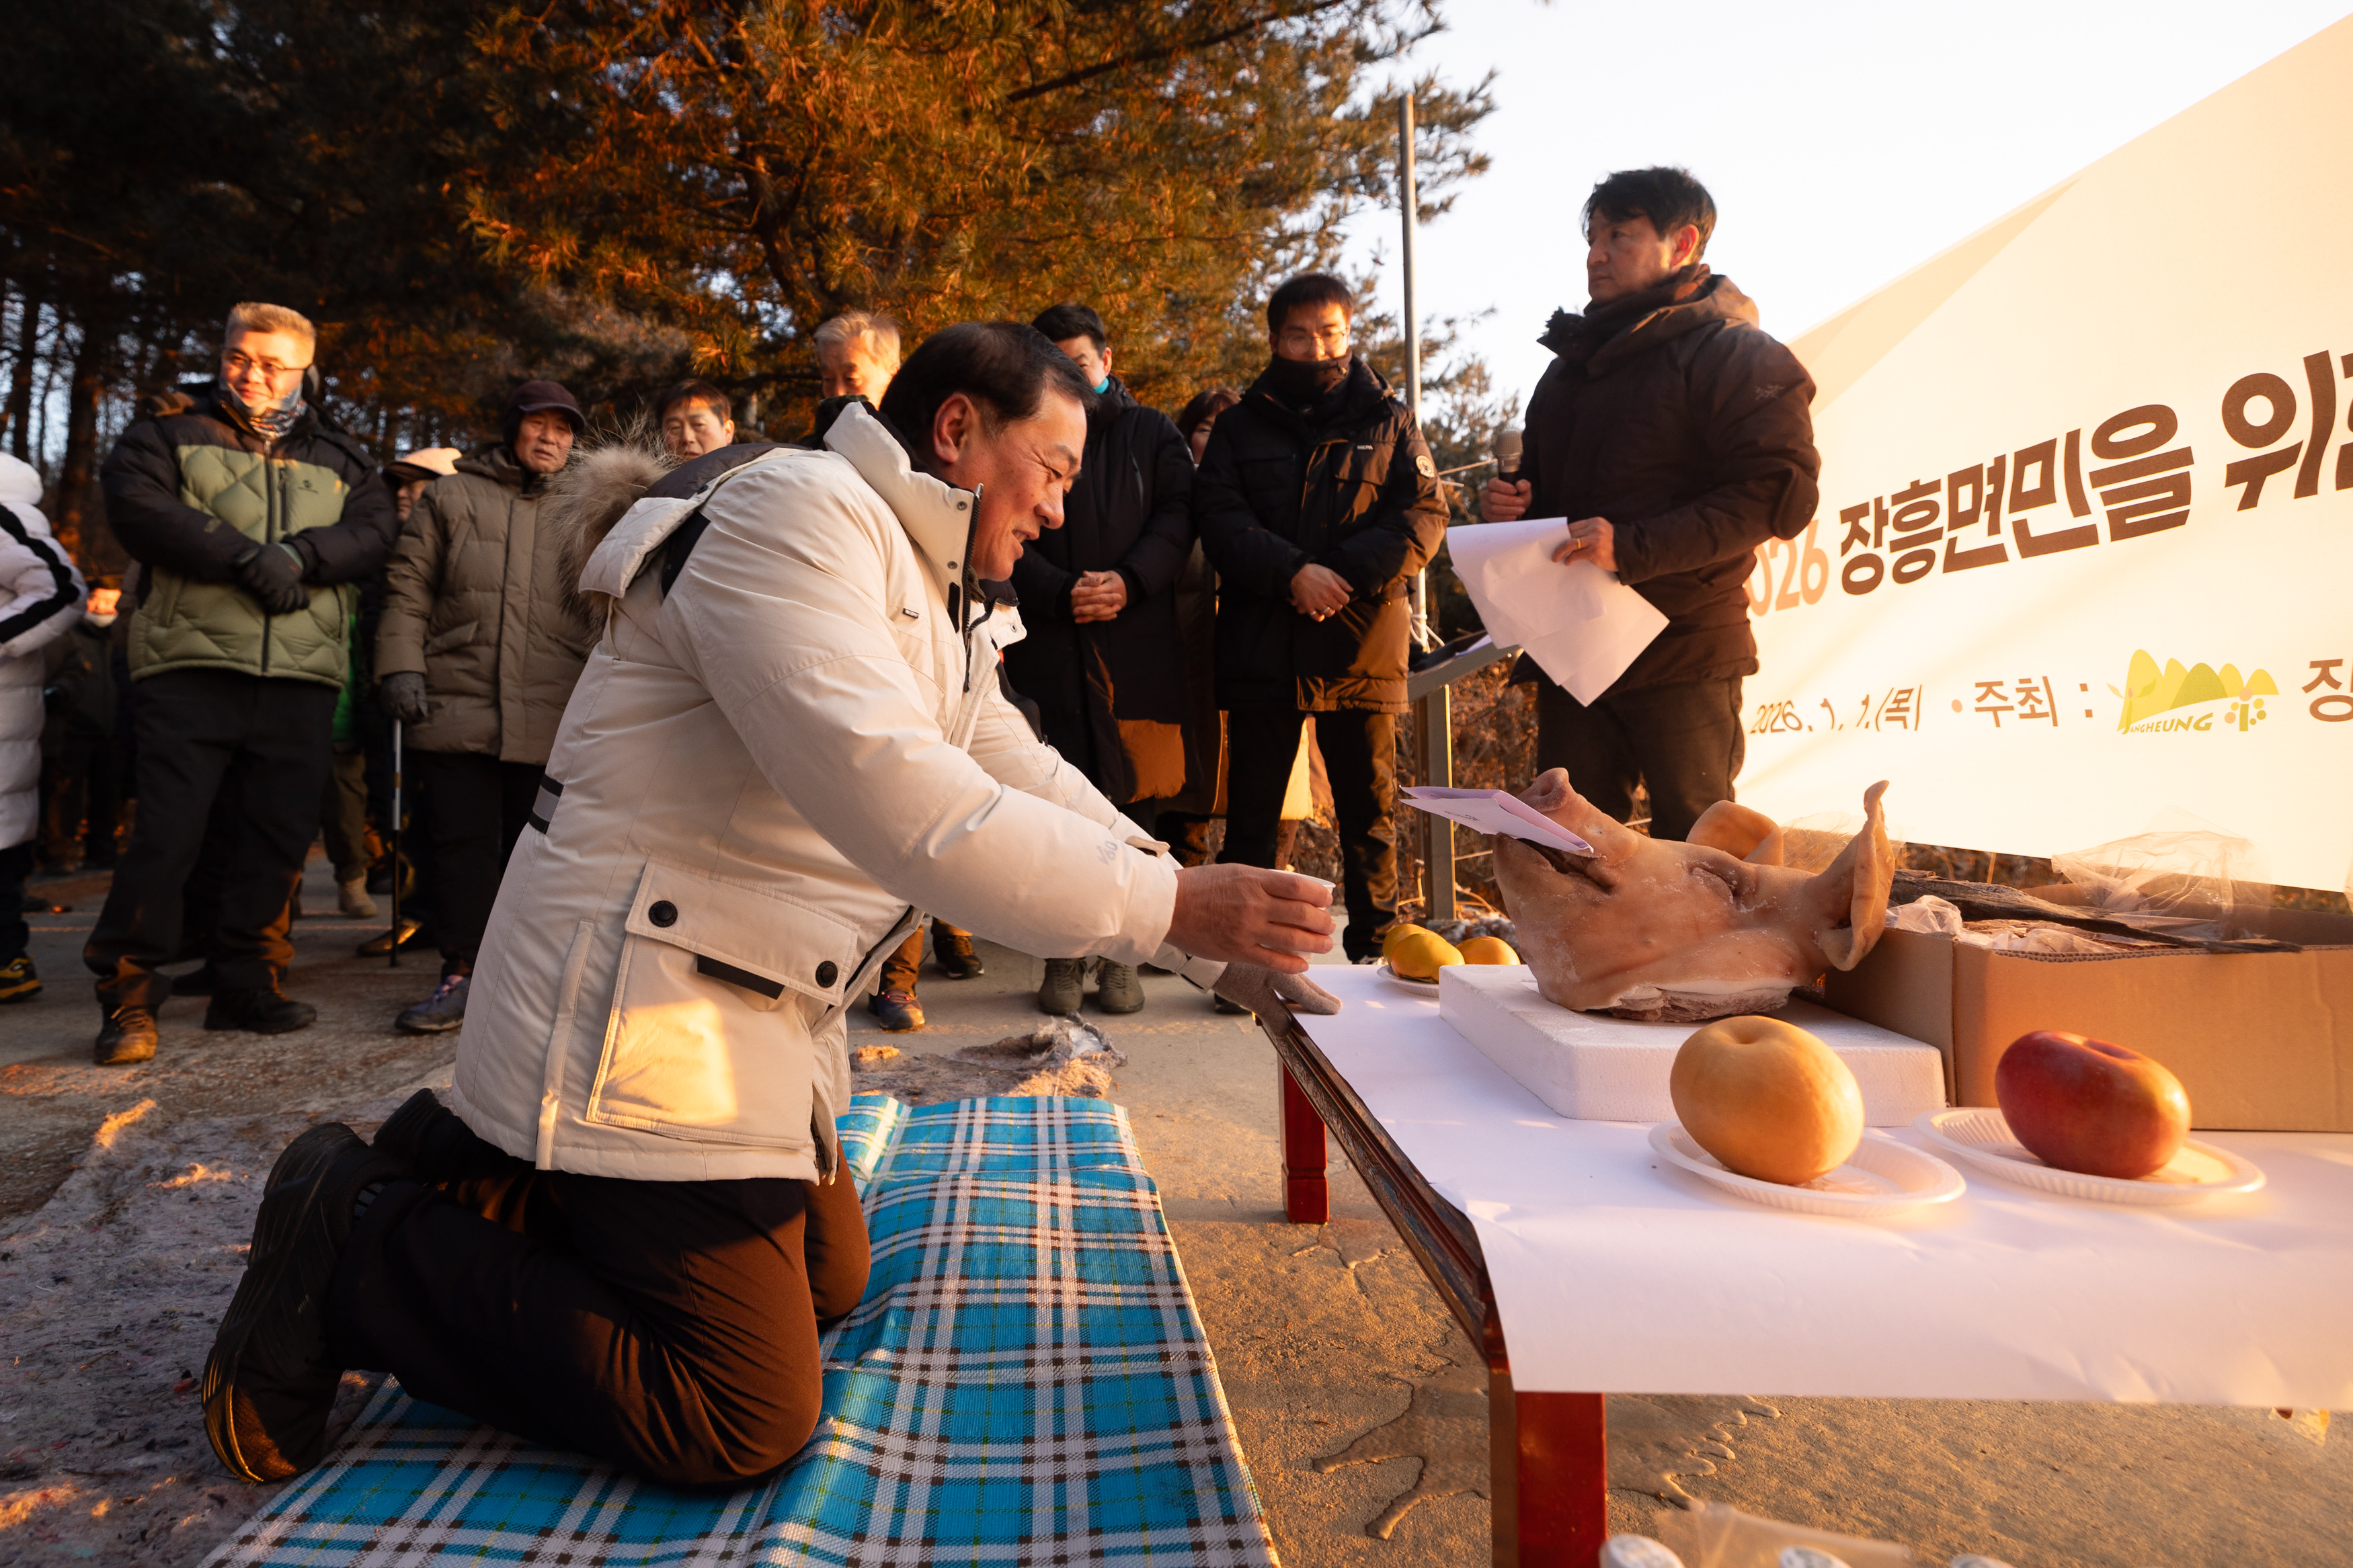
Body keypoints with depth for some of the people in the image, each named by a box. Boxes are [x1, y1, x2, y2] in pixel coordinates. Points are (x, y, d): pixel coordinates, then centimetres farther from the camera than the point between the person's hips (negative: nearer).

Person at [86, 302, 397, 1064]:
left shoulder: (339, 459, 20)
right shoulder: (168, 437, 14)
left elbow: (374, 531, 3)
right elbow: (138, 509, -5)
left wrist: (300, 554, -15)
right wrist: (247, 557, -16)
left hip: (302, 679, 2)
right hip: (191, 666, -2)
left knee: (278, 836, 4)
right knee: (166, 832, -6)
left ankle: (247, 984, 16)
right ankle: (127, 994, 4)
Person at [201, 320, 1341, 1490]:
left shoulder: (933, 599, 16)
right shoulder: (796, 515, -18)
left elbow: (1031, 786, 9)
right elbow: (892, 801, -32)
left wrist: (1220, 951, -1)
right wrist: (1173, 903, -28)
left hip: (754, 1017, 11)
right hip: (637, 1014, -11)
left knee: (829, 1279, 22)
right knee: (748, 1424, -6)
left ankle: (497, 1182, 25)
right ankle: (353, 1246, 5)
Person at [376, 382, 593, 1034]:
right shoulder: (451, 497, 13)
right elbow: (408, 587, 9)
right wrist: (402, 666, -3)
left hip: (550, 717, 1)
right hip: (457, 706, 0)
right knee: (463, 841, -1)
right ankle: (461, 973, 7)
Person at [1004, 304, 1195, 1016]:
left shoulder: (1151, 433, 17)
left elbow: (1178, 516, 5)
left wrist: (1128, 581, -12)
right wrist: (1062, 592, -13)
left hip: (1138, 643, 1)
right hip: (1048, 644, 0)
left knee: (1135, 796, 0)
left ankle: (1121, 954, 10)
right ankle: (1064, 955, 7)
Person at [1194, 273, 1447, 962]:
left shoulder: (1389, 422, 12)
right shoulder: (1240, 426, 12)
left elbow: (1424, 515, 1)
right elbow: (1218, 517, -1)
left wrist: (1343, 575, -14)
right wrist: (1293, 573, -17)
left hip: (1362, 646, 0)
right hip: (1260, 646, 0)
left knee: (1370, 808, 6)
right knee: (1251, 811, 6)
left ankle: (1376, 948, 17)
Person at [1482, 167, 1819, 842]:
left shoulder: (1737, 356, -2)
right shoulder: (1571, 365, 23)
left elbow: (1779, 494, -15)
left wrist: (1632, 547, -24)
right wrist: (1515, 504, 7)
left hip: (1680, 657, -7)